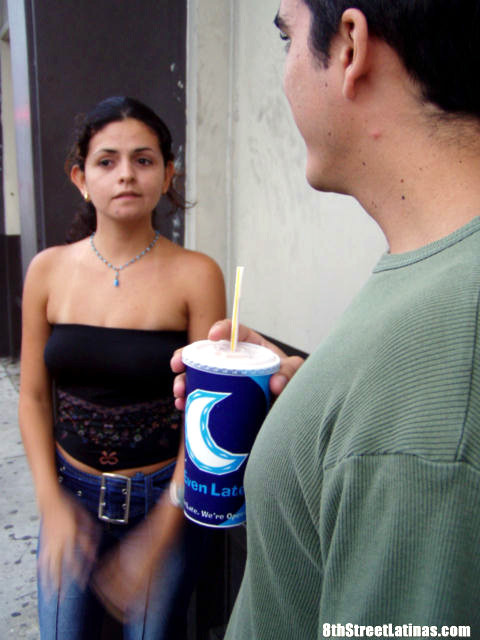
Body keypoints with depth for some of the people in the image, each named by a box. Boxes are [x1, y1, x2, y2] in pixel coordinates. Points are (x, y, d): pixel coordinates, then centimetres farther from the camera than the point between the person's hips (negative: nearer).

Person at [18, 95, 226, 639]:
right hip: (71, 494, 3)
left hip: (164, 497, -2)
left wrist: (160, 534, -13)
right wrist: (52, 503, -5)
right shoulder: (49, 271, -4)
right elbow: (33, 396, 3)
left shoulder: (195, 275, -14)